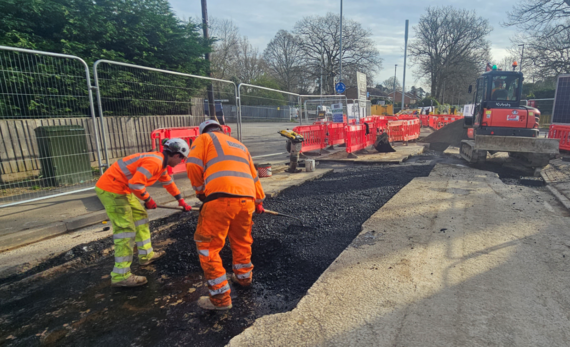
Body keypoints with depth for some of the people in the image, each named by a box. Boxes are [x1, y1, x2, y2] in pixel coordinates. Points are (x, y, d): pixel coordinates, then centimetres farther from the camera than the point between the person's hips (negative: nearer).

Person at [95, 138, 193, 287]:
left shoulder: (160, 162, 12)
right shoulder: (154, 162, -20)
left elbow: (168, 182, 26)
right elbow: (136, 184, -28)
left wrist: (181, 201, 31)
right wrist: (148, 200, -10)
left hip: (122, 189, 11)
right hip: (111, 191, -11)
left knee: (141, 216, 18)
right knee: (126, 229, -8)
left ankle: (146, 255, 30)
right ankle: (120, 276, 1)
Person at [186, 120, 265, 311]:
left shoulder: (204, 138, 17)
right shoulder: (239, 144, 32)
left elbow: (193, 165, 1)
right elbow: (254, 175, 33)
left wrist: (200, 190, 16)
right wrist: (259, 201, 44)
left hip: (221, 198, -6)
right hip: (247, 198, 6)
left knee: (208, 245, 7)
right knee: (242, 241, 26)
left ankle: (220, 298, 11)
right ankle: (243, 277, 43)